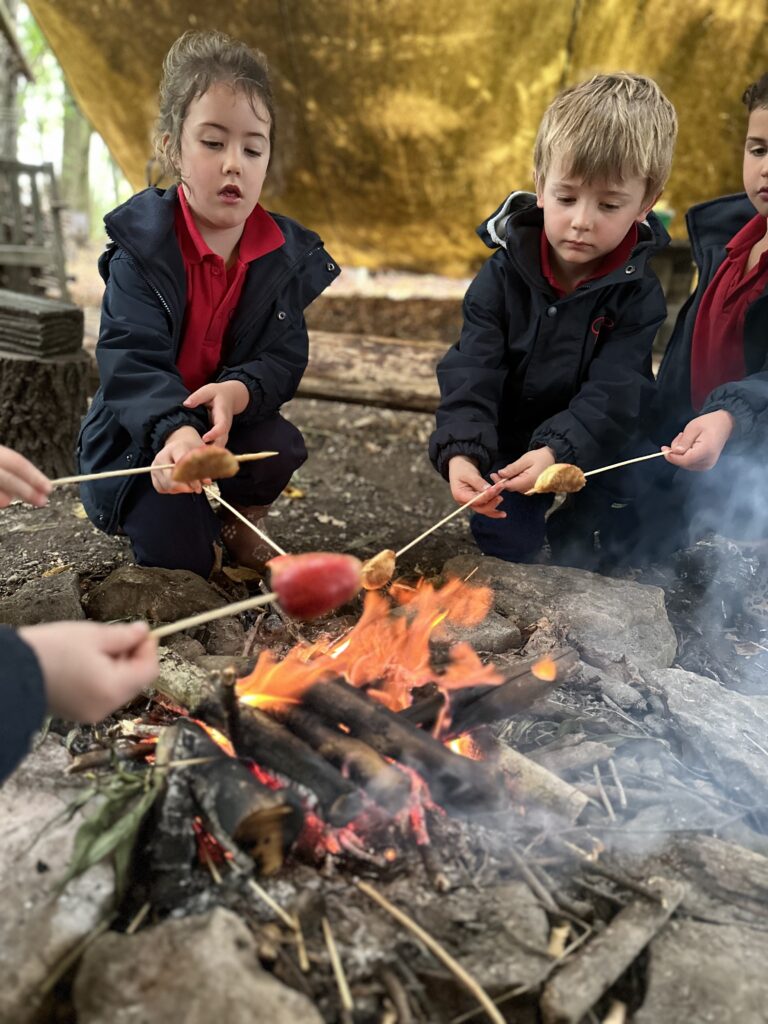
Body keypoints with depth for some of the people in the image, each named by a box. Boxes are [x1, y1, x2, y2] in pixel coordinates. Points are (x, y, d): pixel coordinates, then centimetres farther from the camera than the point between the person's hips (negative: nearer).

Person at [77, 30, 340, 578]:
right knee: (179, 555, -22)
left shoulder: (287, 255, -4)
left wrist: (239, 390, -34)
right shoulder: (141, 249, -16)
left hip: (233, 417, 4)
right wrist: (174, 431, -47)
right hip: (143, 434, -3)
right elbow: (132, 361, -26)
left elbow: (285, 358, -9)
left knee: (282, 446, -27)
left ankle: (236, 523, 7)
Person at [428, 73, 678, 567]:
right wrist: (460, 450, -38)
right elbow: (471, 372, -20)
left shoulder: (637, 293, -13)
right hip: (508, 452, 1)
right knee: (504, 545, -10)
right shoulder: (504, 274, -10)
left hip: (595, 457, 0)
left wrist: (558, 451, -41)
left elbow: (612, 394, -22)